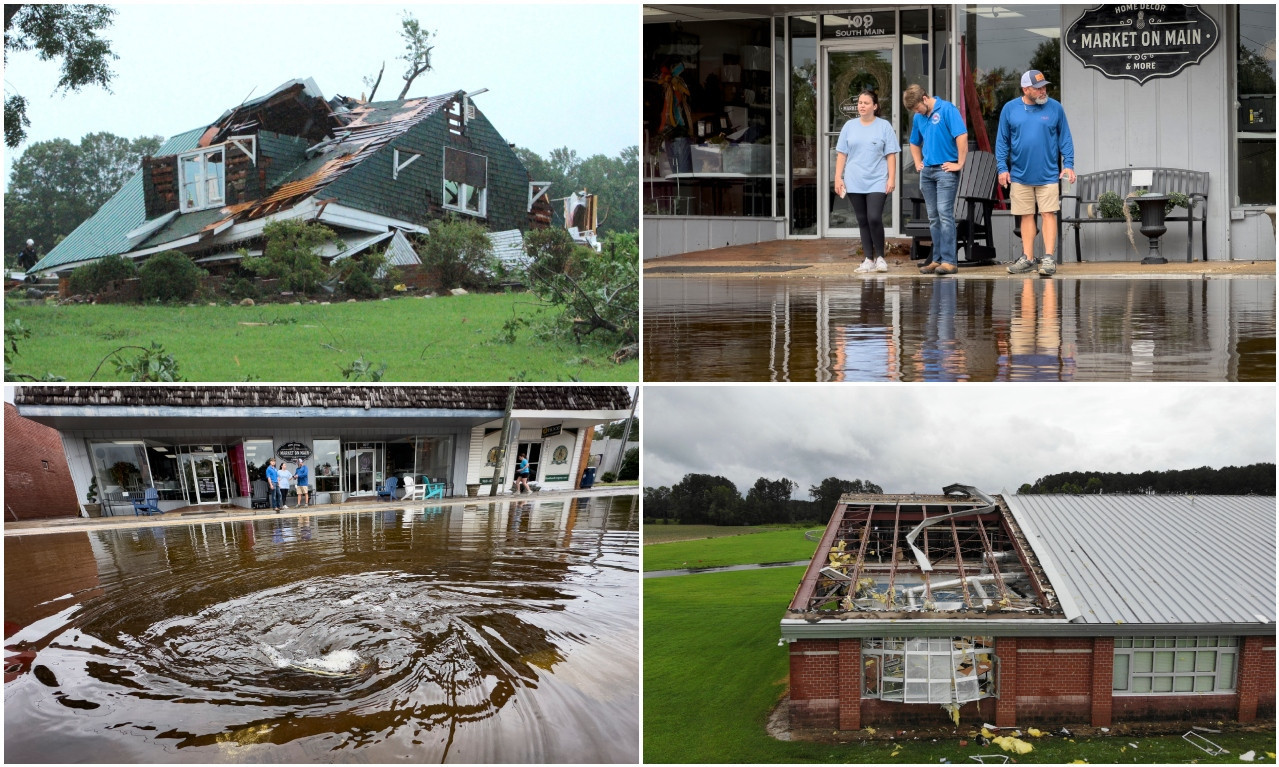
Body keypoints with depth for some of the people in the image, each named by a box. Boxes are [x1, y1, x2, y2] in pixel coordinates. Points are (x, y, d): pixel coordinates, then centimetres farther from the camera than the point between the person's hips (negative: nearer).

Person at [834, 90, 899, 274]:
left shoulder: (884, 126, 4)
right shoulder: (849, 126, 10)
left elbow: (891, 155, 1)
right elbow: (841, 154, 10)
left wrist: (892, 178, -6)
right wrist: (838, 178, 3)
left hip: (877, 182, -3)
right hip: (854, 183, 3)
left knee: (874, 218, -15)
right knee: (862, 221, 6)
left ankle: (880, 257, 1)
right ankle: (868, 259, 11)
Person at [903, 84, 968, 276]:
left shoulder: (947, 109, -8)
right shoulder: (918, 118, 14)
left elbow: (962, 136, -16)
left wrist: (960, 164, -15)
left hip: (945, 169, -7)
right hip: (927, 171, 7)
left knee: (945, 214, -12)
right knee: (933, 218, 8)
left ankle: (949, 260, -12)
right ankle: (937, 260, 13)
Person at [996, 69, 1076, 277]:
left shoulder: (1055, 108, 1)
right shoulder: (1010, 109, 2)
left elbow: (1065, 138, 5)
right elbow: (1002, 141, 6)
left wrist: (1068, 164, -3)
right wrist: (1002, 167, -1)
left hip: (1048, 174, -1)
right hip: (1020, 174, 1)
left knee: (1048, 214, -4)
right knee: (1026, 216, 8)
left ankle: (1049, 258, -2)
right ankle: (1028, 258, 15)